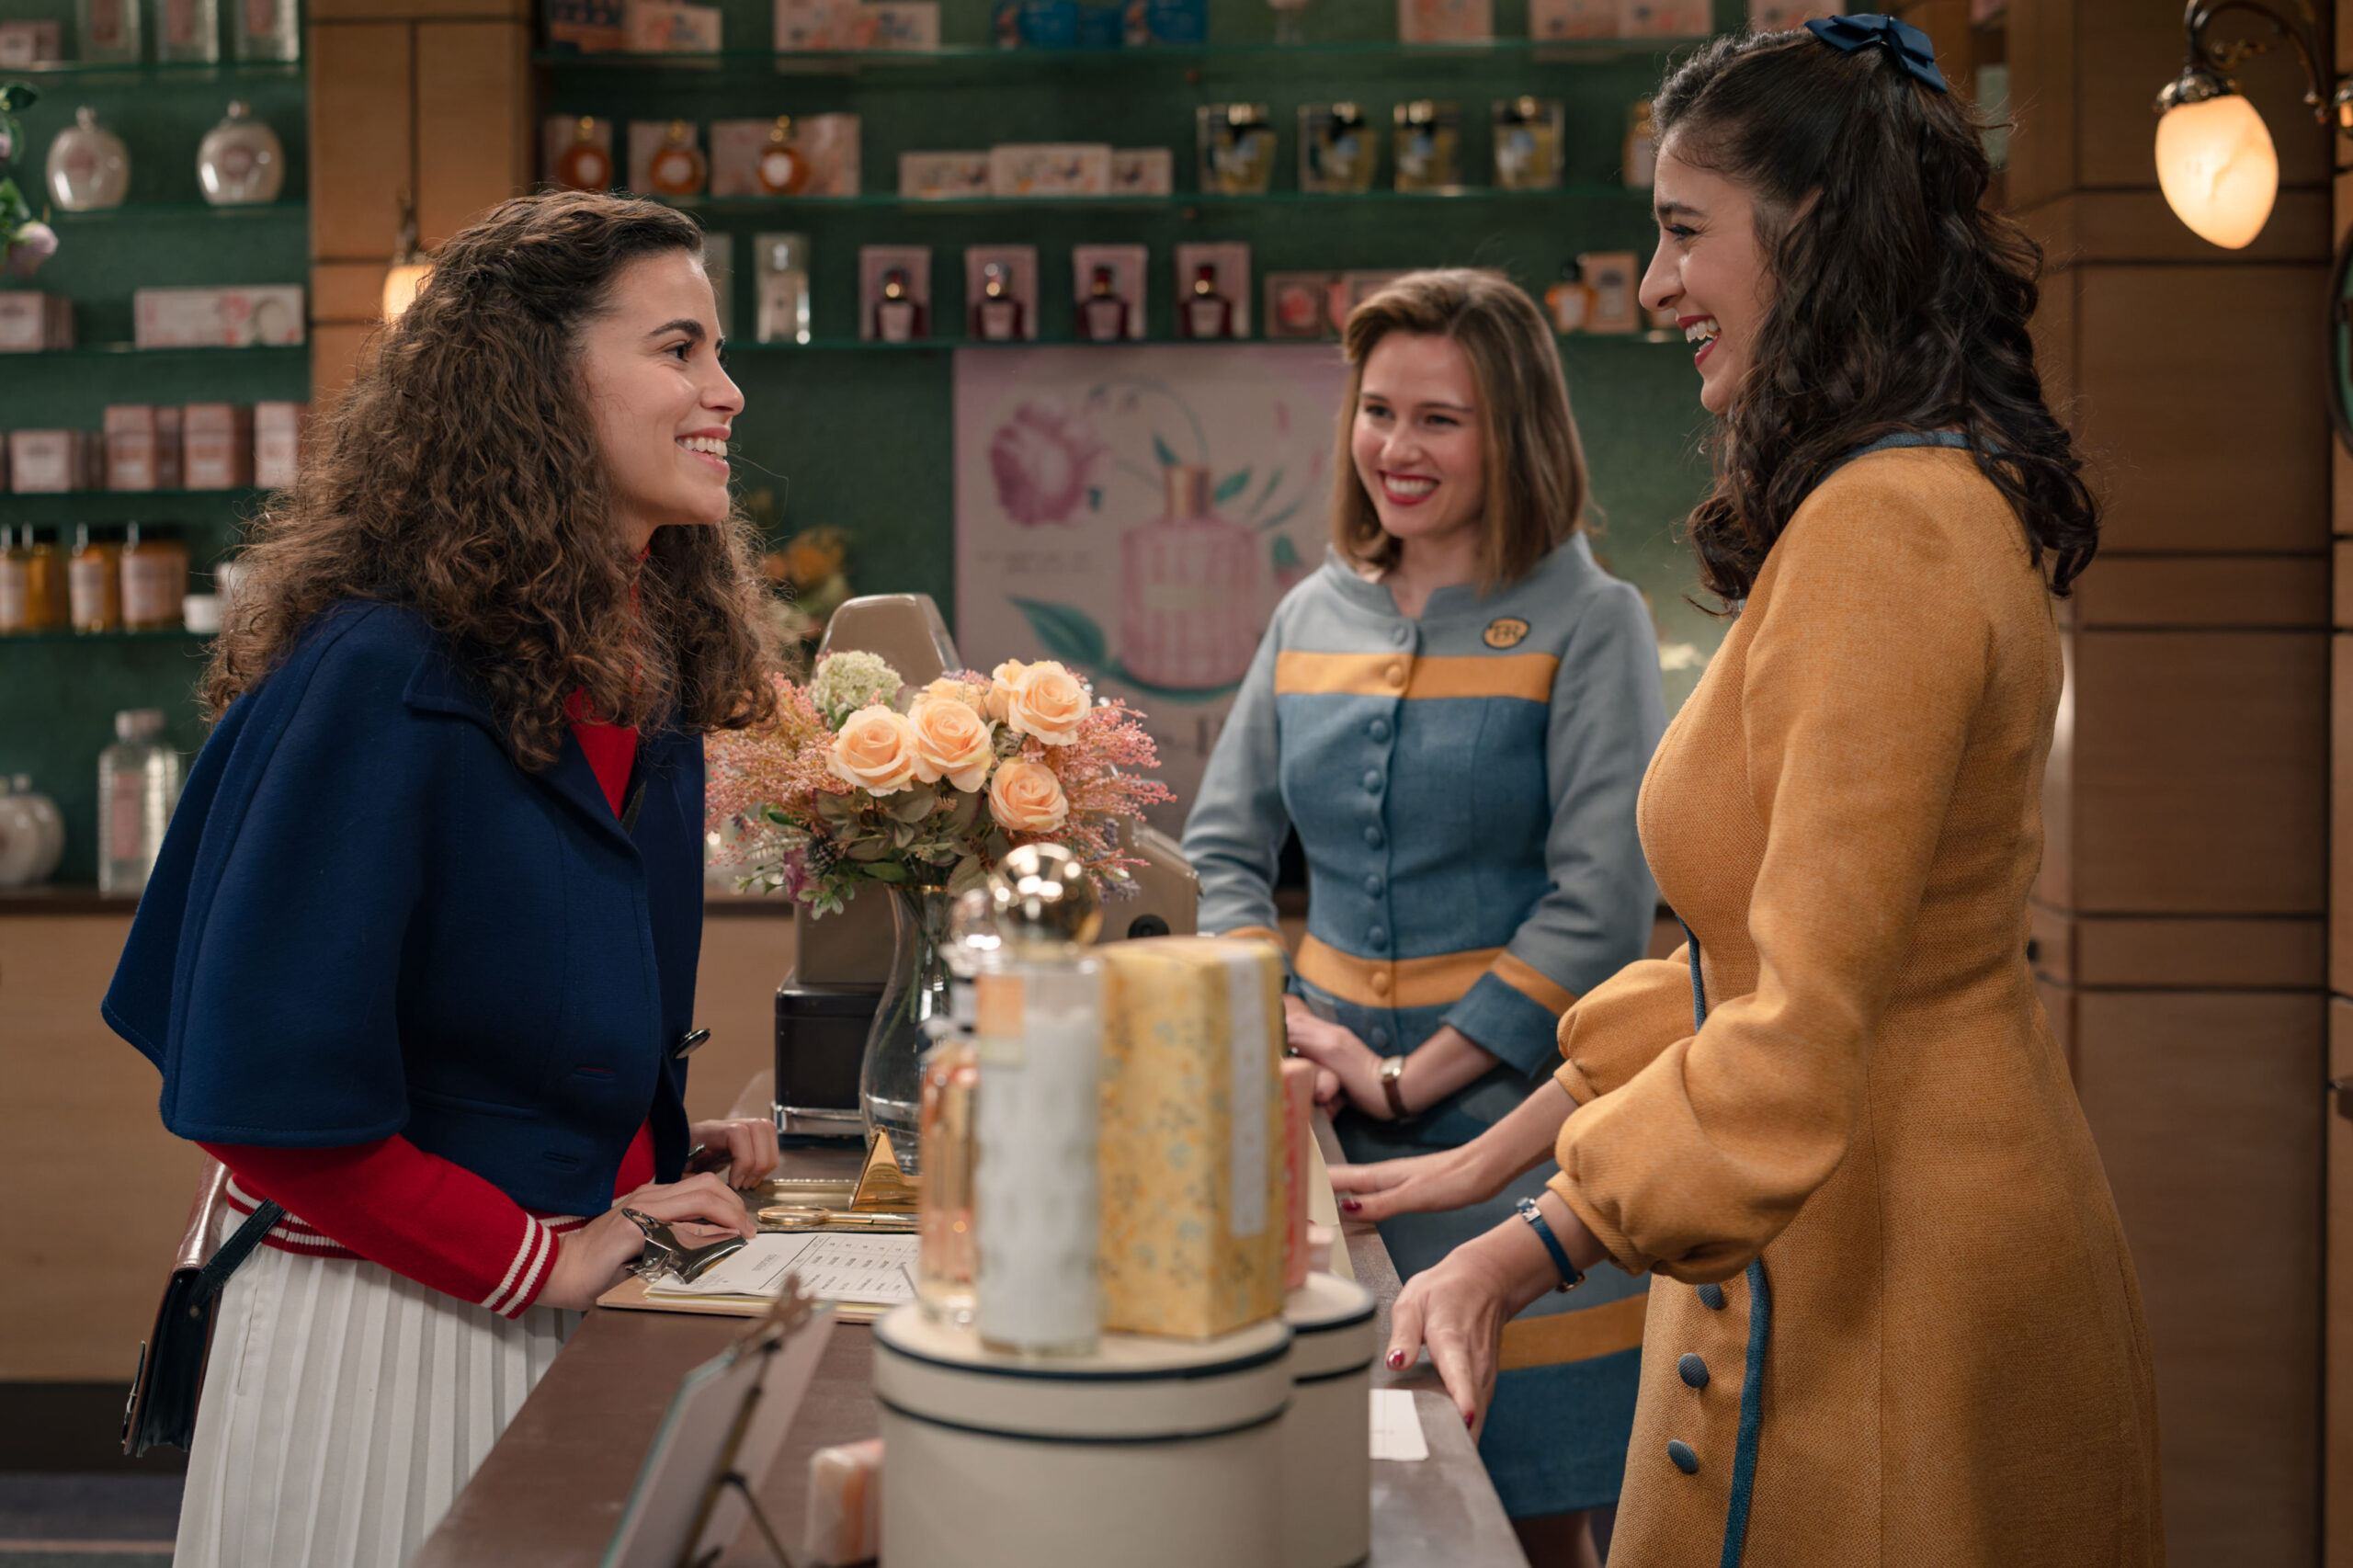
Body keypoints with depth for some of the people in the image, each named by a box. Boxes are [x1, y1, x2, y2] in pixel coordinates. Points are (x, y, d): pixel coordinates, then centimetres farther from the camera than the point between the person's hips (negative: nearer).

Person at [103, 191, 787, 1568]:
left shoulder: (653, 679, 4)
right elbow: (262, 1088, -21)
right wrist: (540, 1254, -18)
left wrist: (667, 1151, 4)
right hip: (385, 1337, -7)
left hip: (579, 1318, 7)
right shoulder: (383, 678, -20)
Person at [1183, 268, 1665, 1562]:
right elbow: (1222, 845, 12)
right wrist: (1278, 1022, -5)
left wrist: (1418, 1075, -15)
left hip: (1510, 1121, -4)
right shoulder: (1313, 617, 9)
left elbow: (1600, 906, -12)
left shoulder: (1587, 624, -6)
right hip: (1325, 1115, 4)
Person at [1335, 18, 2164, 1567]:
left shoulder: (1884, 529, -22)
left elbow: (1807, 1029, -28)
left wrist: (1523, 1252, -29)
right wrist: (1497, 1154, 12)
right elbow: (1767, 940, 12)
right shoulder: (1954, 497, 10)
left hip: (1884, 1279, -9)